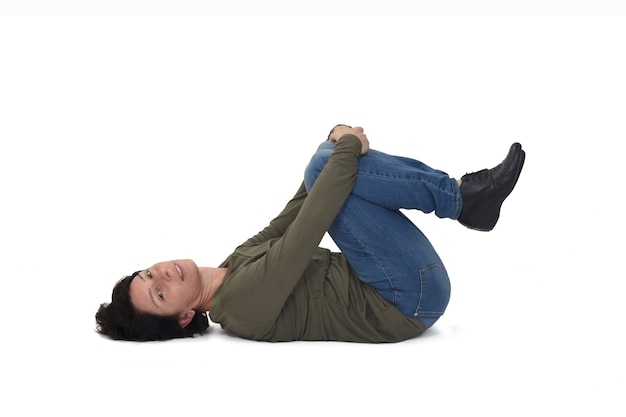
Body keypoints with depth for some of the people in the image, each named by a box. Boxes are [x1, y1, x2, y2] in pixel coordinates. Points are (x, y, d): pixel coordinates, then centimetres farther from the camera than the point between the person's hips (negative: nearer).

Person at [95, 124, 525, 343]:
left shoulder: (237, 262, 9)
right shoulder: (243, 303, -20)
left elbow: (291, 218, 10)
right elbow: (306, 234, -27)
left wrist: (337, 148, -3)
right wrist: (347, 152, -19)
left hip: (394, 292, 9)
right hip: (411, 302, -9)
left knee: (327, 165, 6)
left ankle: (461, 192, -1)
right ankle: (461, 200, -10)